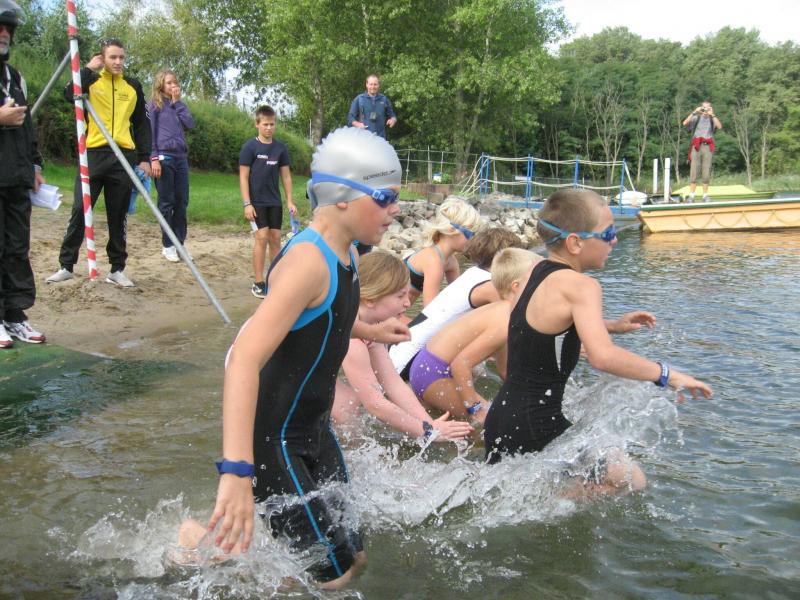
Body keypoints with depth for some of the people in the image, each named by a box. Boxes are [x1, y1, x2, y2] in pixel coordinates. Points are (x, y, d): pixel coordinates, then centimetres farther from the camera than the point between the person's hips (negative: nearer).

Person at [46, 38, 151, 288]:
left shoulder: (133, 86, 12)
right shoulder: (91, 81, 6)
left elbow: (142, 124, 14)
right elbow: (69, 94, -15)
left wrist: (145, 157, 7)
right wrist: (88, 69, -9)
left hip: (124, 157, 2)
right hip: (93, 154, -2)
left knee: (118, 216, 4)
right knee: (79, 210, -4)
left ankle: (117, 269, 11)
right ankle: (66, 265, 5)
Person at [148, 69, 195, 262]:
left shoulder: (179, 105, 17)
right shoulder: (154, 104, 3)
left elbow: (190, 124, 1)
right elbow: (149, 132, -3)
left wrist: (177, 102, 1)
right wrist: (154, 158, -12)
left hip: (181, 157, 5)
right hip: (163, 157, -5)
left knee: (182, 202, 4)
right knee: (166, 203, -1)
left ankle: (179, 244, 12)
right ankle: (168, 246, 7)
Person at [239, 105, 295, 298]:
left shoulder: (281, 148, 4)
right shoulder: (250, 147, -7)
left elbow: (286, 175, 10)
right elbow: (243, 177, -7)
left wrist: (290, 201, 5)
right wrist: (247, 204, -13)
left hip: (274, 201, 4)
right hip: (256, 201, -4)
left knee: (275, 238, 5)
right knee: (262, 236, -10)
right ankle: (258, 283, -4)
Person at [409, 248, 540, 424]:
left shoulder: (503, 311, 6)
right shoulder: (504, 323, -25)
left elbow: (504, 370, 14)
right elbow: (461, 363, -31)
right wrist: (475, 409, -22)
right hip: (433, 374, -10)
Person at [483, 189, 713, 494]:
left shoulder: (537, 273, 6)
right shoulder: (581, 286, -20)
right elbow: (602, 355, -36)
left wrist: (613, 325, 21)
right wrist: (666, 374, -24)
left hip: (502, 420, 9)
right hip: (534, 430, -9)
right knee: (630, 480, -2)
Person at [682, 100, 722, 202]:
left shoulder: (713, 119, 13)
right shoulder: (696, 118, 11)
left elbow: (719, 127, -7)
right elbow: (685, 123, -6)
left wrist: (712, 114, -11)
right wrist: (694, 112, -11)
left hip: (708, 147, 1)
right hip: (696, 146, -1)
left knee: (706, 172, -1)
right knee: (694, 170, -6)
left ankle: (705, 196, 3)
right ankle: (691, 196, -7)